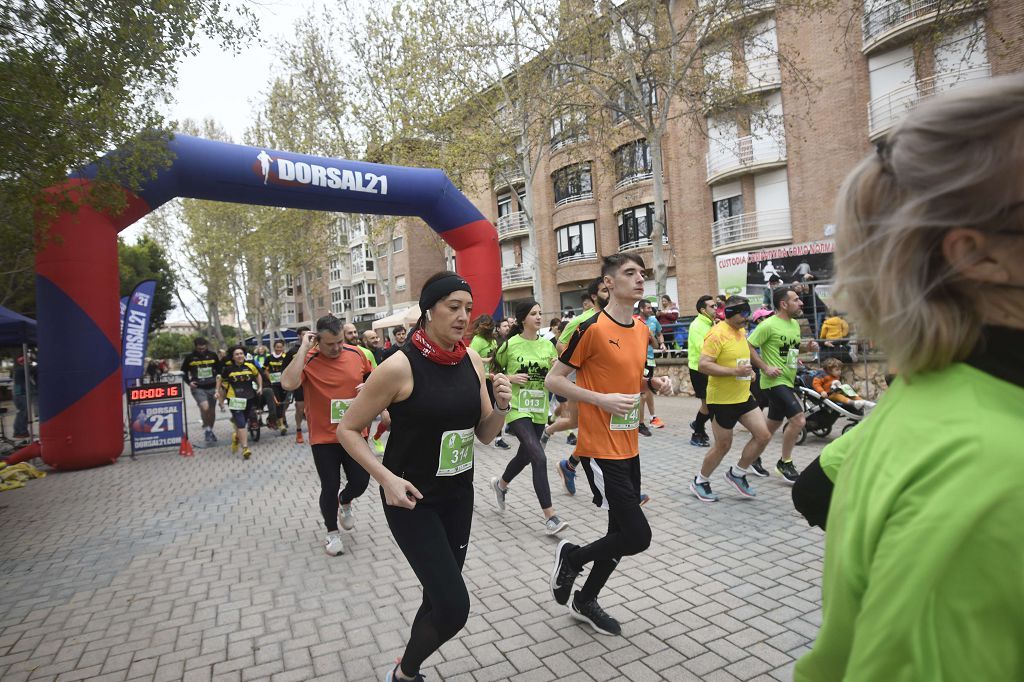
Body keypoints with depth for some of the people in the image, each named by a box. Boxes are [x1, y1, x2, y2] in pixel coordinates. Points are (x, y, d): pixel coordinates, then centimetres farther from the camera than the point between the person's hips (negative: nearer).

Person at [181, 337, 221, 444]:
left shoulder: (213, 355, 2)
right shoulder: (190, 357, -1)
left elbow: (219, 369, 16)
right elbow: (183, 372, 11)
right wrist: (189, 382, -4)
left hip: (212, 387, 2)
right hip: (198, 388, -2)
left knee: (211, 410, 11)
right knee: (205, 408, -23)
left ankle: (210, 431, 32)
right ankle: (206, 429, -1)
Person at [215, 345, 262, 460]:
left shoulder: (250, 366, 0)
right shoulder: (228, 368, -4)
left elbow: (258, 375, 17)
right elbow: (220, 379, 12)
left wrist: (260, 387, 8)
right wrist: (218, 391, 7)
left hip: (249, 398, 3)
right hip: (234, 399, -3)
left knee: (244, 421, 15)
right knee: (241, 423, -11)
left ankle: (236, 436, 45)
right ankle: (245, 448, -9)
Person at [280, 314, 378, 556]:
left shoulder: (356, 354, -2)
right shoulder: (308, 360, -13)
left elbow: (373, 378, 16)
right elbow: (288, 383, -32)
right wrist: (303, 348, -28)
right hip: (324, 438, -3)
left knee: (360, 482, 8)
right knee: (329, 487, 5)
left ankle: (345, 502, 44)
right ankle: (332, 532, 30)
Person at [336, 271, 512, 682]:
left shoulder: (473, 360, -3)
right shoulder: (400, 366, -19)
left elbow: (485, 435, 4)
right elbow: (347, 429, -10)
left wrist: (501, 407, -17)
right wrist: (386, 477, -22)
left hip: (459, 495, 6)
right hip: (411, 499, -5)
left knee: (440, 598, 18)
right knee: (454, 606, -8)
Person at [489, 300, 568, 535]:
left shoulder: (548, 345, 3)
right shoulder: (510, 345, -8)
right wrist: (510, 377, -15)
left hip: (539, 410, 6)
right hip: (517, 409, -5)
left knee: (525, 456, 20)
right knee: (539, 458, -17)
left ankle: (500, 484, 50)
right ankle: (550, 517, -9)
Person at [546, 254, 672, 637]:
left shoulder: (643, 331, 9)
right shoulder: (592, 328, -15)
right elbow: (553, 381, -12)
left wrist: (653, 383, 2)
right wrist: (603, 400, -21)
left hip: (629, 448, 8)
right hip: (601, 449, -8)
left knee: (621, 533, 16)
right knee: (638, 536, -8)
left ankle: (585, 601, 37)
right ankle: (571, 556, 20)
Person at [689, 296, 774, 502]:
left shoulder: (741, 331, 9)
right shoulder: (717, 334, -18)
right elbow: (703, 365, -26)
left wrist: (765, 367, 27)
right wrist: (735, 371, -28)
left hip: (744, 396, 8)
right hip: (722, 400, -8)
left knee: (763, 436, 2)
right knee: (723, 446, 3)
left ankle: (737, 474, 21)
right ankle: (699, 482, 23)